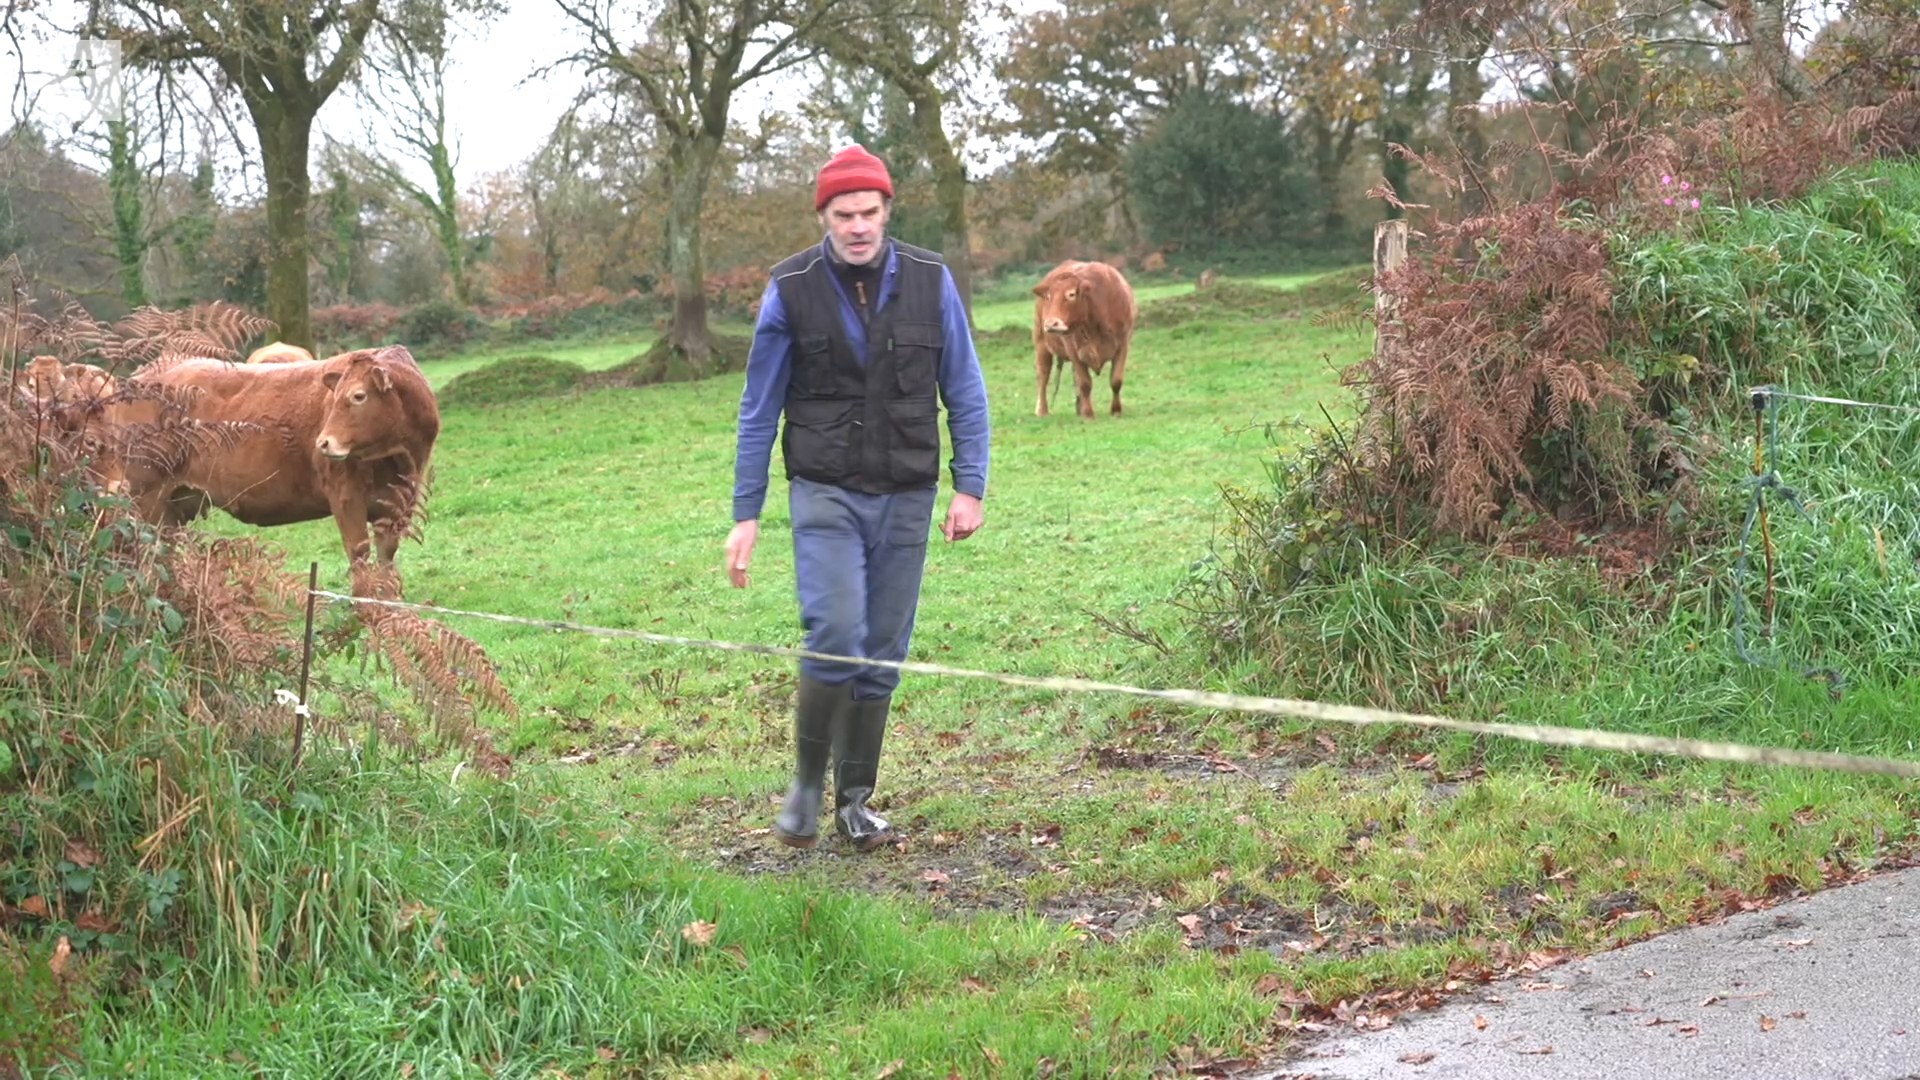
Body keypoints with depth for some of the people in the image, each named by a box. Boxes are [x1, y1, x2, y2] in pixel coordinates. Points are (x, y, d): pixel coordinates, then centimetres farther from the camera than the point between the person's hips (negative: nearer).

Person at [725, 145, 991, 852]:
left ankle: (855, 800, 20)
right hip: (825, 493, -2)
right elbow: (759, 410, 2)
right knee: (836, 637, -16)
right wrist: (746, 515, 0)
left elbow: (965, 392, 6)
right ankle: (807, 782, 5)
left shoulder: (930, 282, 0)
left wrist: (969, 487, -2)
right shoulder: (791, 290, -3)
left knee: (883, 655, 5)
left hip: (906, 499, 2)